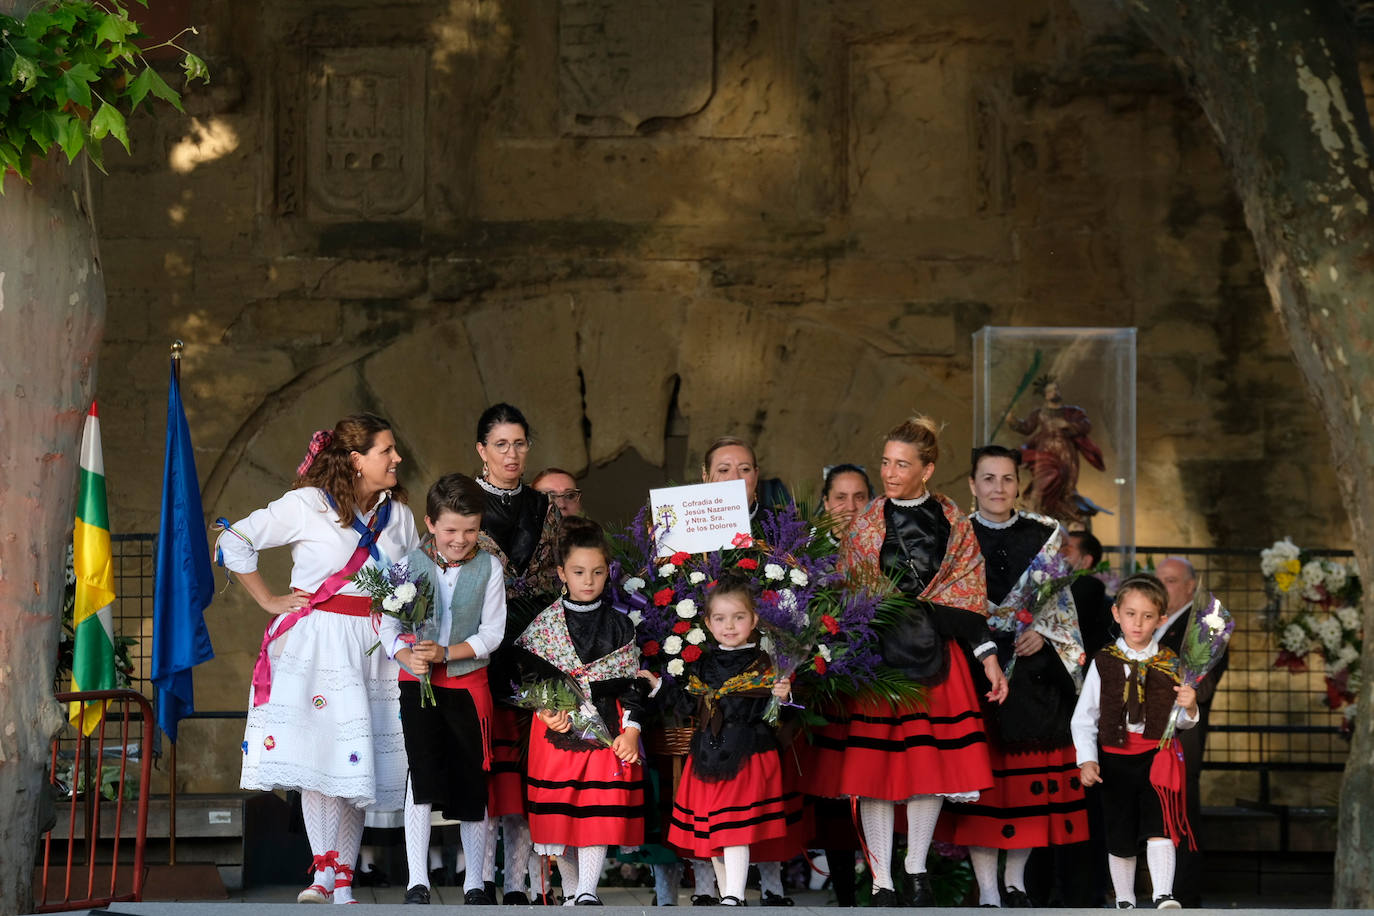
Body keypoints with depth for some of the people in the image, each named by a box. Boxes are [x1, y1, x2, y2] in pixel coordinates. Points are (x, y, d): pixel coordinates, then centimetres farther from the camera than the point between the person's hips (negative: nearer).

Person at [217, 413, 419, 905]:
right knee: (319, 754, -12)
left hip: (377, 645, 4)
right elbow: (234, 542, -2)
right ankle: (326, 872, -9)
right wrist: (269, 601, -1)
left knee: (357, 763, 1)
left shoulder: (398, 514, 14)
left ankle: (342, 882, 4)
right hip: (318, 641, -4)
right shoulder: (307, 504, -3)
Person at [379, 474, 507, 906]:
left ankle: (474, 883, 17)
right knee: (424, 772, -14)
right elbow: (388, 626, -2)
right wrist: (408, 658, -21)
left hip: (468, 682, 1)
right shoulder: (411, 564, -3)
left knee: (472, 781, 6)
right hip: (419, 684, -1)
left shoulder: (488, 567, -2)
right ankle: (417, 882, -12)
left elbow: (492, 633, -4)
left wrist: (445, 653, -17)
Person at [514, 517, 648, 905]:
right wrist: (545, 709, -13)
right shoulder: (544, 624, 3)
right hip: (558, 726, 0)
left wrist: (631, 729, -5)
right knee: (560, 809, 2)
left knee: (602, 809, -8)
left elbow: (633, 680, 4)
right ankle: (570, 888, 15)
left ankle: (588, 889, -8)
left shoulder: (620, 626, 5)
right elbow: (527, 674, 2)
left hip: (608, 727, 0)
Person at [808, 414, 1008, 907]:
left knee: (932, 762, 3)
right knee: (874, 767, -3)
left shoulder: (954, 523, 4)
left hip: (935, 658, 0)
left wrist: (989, 658, -1)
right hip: (874, 657, 0)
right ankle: (881, 881, 3)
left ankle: (918, 870, 17)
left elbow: (969, 598, 5)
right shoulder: (868, 522, 5)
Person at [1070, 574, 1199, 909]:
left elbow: (1181, 721, 7)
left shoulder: (1170, 664, 3)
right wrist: (1087, 760, -8)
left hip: (1157, 758, -1)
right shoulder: (1103, 663, 1)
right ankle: (1124, 903, 22)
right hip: (1116, 761, 1)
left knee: (1158, 828, -16)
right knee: (1120, 837, 7)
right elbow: (1083, 717, 3)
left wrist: (1189, 708, -16)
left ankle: (1164, 898, -21)